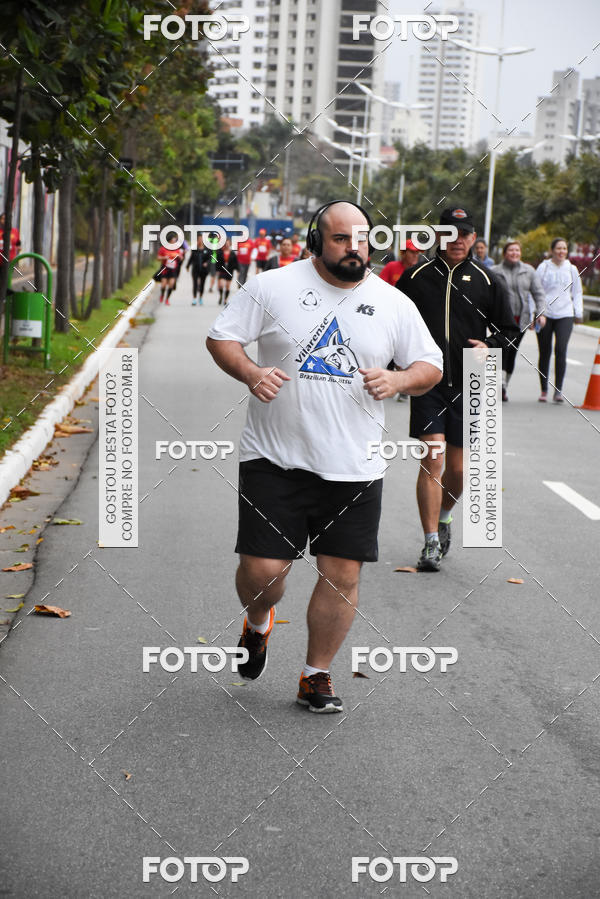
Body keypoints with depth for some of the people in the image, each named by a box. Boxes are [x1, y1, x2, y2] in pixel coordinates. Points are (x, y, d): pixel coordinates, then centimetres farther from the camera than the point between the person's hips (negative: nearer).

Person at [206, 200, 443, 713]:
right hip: (274, 458, -2)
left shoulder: (393, 304, 5)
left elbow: (431, 367, 11)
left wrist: (399, 380, -11)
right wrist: (250, 373, -16)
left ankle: (317, 675, 21)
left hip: (354, 467, 2)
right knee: (262, 568, -4)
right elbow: (221, 337, 3)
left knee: (342, 575, 2)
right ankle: (258, 624, 33)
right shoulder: (273, 287, -1)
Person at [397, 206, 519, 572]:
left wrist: (489, 346, -10)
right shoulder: (416, 277, 4)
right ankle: (431, 544, -5)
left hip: (468, 388, 1)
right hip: (427, 383, -1)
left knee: (457, 469, 6)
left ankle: (443, 518, 37)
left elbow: (509, 330, 10)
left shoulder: (487, 281, 4)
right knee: (432, 460, -11)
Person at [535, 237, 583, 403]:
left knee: (561, 349, -16)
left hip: (565, 315, 0)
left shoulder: (572, 269, 11)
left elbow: (577, 293, 19)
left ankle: (558, 390, -12)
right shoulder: (543, 268, 4)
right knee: (545, 353, 3)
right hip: (545, 314, 0)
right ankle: (544, 390, 16)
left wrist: (578, 313, 9)